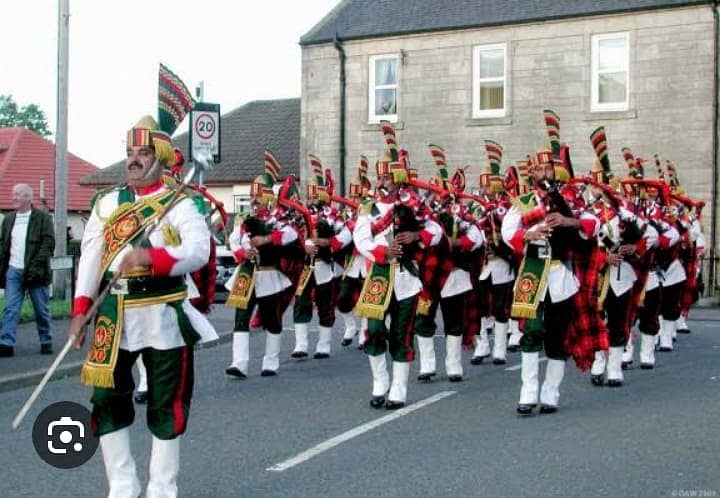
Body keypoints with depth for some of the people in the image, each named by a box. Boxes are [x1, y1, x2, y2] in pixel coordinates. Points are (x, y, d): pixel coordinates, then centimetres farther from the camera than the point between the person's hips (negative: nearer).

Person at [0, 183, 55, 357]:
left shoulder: (43, 218, -3)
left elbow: (48, 244, -8)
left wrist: (36, 266, -17)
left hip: (35, 271, -4)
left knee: (42, 310, 6)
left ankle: (46, 342, 18)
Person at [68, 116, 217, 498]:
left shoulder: (179, 205, -3)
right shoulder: (107, 203, 10)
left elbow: (199, 251, -19)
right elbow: (91, 257, 7)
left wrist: (151, 256, -33)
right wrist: (81, 309, 1)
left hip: (162, 317, -4)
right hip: (113, 316, 4)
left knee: (166, 404, 5)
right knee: (107, 399, 5)